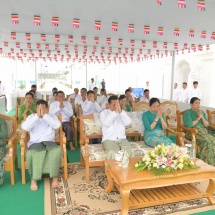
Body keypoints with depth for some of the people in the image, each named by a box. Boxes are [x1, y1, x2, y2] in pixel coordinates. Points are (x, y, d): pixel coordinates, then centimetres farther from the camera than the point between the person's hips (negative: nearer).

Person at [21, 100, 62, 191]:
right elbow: (25, 127, -11)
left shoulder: (52, 116, 8)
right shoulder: (32, 117, 8)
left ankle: (55, 177, -14)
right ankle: (34, 179, -15)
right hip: (35, 143, 0)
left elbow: (57, 125, -15)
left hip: (49, 142, 0)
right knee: (31, 154, -33)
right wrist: (37, 116, -15)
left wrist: (44, 115, -17)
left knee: (57, 151, -31)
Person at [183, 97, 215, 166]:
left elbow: (207, 125, 11)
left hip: (203, 132, 6)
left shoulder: (203, 113, 18)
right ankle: (206, 162, -23)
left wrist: (202, 117, -3)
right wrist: (198, 118, -6)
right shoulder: (187, 113, -1)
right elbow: (189, 125, -15)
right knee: (206, 141, -32)